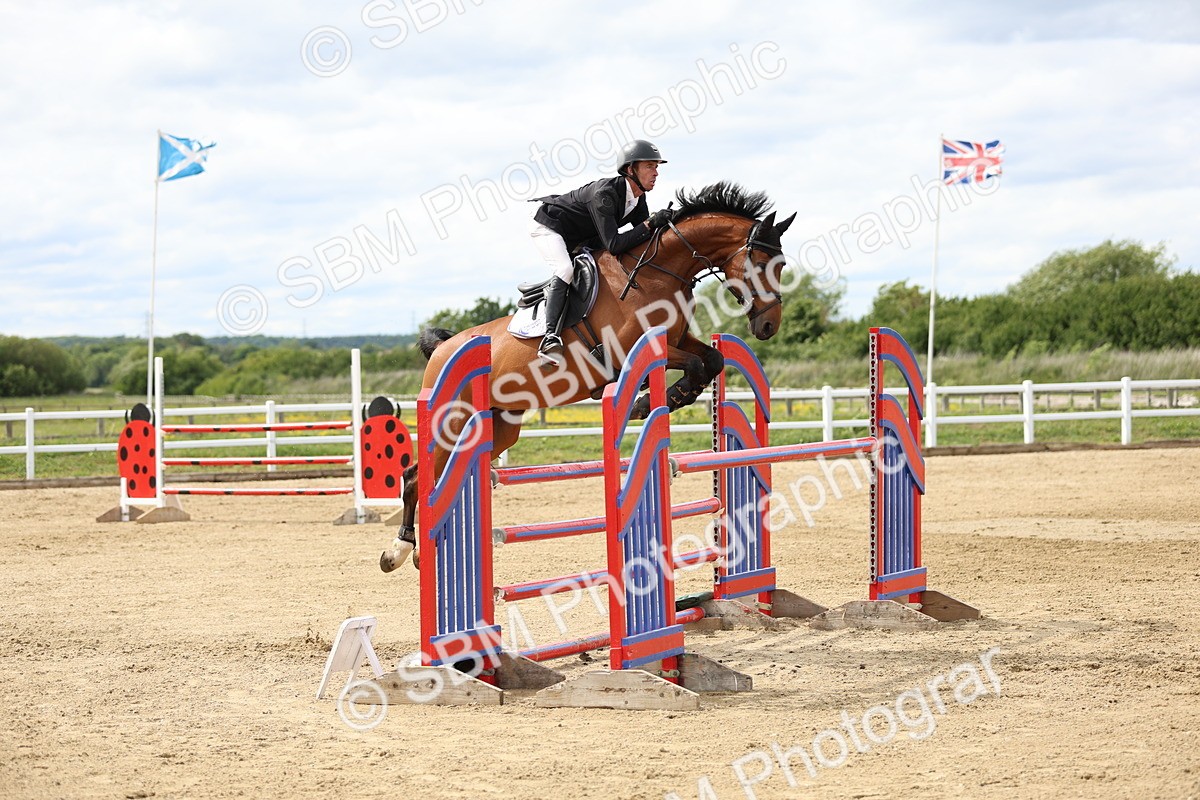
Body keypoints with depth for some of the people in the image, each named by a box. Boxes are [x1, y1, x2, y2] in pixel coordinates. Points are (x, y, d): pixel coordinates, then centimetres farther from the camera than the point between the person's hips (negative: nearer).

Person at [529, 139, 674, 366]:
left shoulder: (638, 198, -7)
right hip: (548, 227, -10)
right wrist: (650, 224, -40)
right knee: (565, 270, -32)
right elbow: (613, 245, -39)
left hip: (578, 240, 10)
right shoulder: (605, 194, -34)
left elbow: (647, 238, -2)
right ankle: (551, 337, -39)